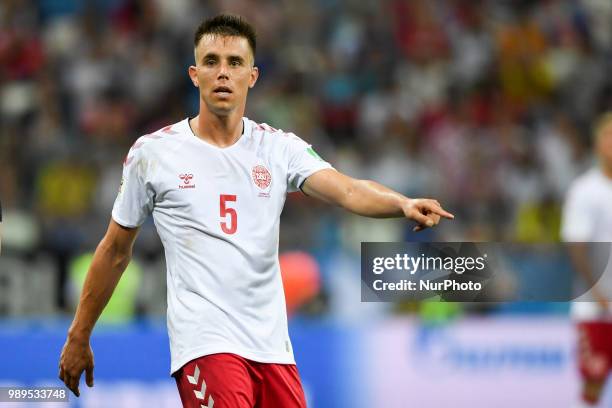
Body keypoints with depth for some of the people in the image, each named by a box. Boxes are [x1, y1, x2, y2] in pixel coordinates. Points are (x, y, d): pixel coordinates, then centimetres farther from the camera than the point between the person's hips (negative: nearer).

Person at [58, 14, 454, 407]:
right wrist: (79, 337, 14)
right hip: (206, 342, -4)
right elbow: (116, 249, 12)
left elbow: (347, 190, -11)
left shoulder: (280, 148, 6)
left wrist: (403, 204, -32)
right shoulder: (151, 153, 2)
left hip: (272, 343, 4)